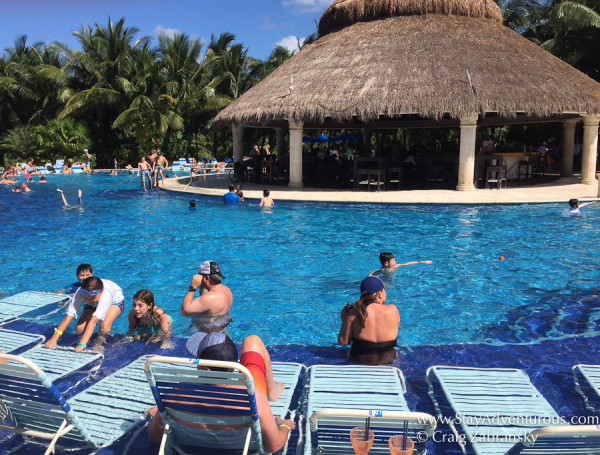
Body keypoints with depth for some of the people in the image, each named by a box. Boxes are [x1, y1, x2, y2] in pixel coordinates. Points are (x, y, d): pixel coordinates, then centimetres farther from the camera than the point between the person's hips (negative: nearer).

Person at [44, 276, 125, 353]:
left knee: (105, 325, -35)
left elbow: (94, 321, -52)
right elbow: (68, 318, -38)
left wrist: (81, 345, -58)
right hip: (93, 306, 4)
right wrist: (54, 340, -45)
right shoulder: (79, 293, -37)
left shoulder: (106, 294, -47)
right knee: (79, 329, -18)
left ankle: (99, 342, -4)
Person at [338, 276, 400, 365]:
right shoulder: (392, 310, -14)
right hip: (388, 359, 1)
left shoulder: (354, 314, -15)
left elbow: (343, 342, -12)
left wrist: (344, 321, 3)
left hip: (359, 360, -1)